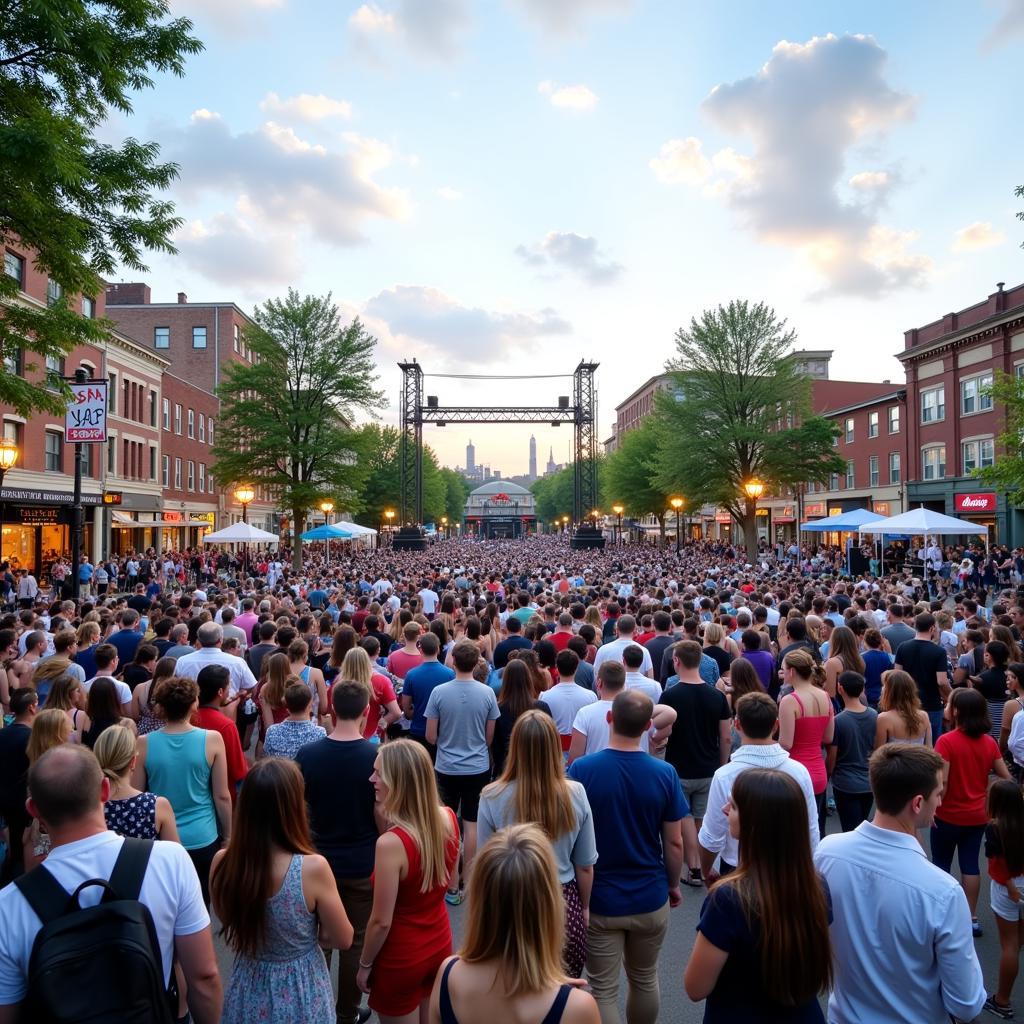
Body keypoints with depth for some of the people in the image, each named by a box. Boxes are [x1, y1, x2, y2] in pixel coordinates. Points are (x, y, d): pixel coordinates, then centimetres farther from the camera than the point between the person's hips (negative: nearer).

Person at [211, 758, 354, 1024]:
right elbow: (343, 939, -14)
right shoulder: (312, 868, -29)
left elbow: (231, 924, 2)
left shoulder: (222, 863, -19)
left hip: (248, 991, 3)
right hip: (301, 994, -3)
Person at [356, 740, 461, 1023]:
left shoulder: (391, 843, -32)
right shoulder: (448, 818, -14)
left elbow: (381, 921, -22)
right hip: (440, 943, 6)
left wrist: (364, 964, -2)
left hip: (402, 956, -5)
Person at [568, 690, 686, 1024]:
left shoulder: (581, 770, -17)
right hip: (650, 897, 2)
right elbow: (674, 842, -6)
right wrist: (673, 884, 11)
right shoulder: (665, 773, -14)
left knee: (604, 990, 12)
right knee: (645, 979, 24)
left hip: (598, 899, -2)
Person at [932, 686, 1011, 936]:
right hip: (978, 816, 5)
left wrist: (933, 807, -13)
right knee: (970, 865, 13)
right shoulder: (989, 742, -3)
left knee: (941, 864, 12)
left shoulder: (946, 741, -21)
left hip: (949, 815, -5)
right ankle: (971, 918, 20)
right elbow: (1006, 779, 4)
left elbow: (942, 781, -24)